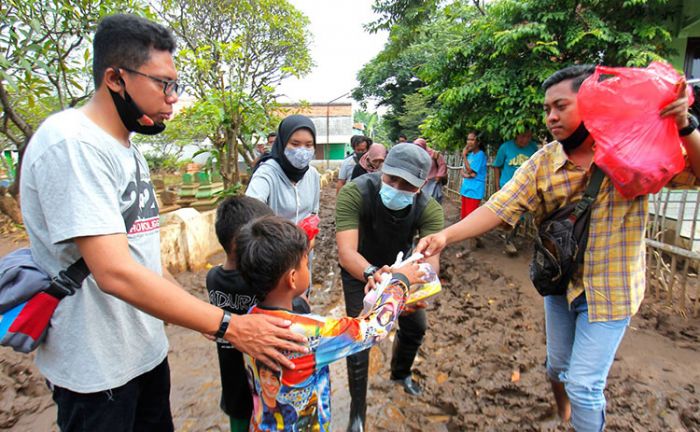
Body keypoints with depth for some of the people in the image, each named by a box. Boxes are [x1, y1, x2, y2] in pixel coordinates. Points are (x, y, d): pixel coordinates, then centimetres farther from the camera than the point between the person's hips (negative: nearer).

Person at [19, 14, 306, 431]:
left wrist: (184, 298, 10)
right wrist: (229, 326, -30)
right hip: (97, 369, -8)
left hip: (147, 349, 8)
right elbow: (115, 272, -30)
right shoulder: (71, 143, -22)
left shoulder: (128, 148, 8)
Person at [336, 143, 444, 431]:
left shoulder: (429, 209, -28)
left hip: (400, 268, 4)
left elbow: (431, 258, -40)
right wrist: (372, 275, -67)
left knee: (416, 326, 13)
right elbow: (346, 251, -46)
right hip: (359, 270, -3)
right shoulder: (354, 193, -37)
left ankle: (400, 373, 49)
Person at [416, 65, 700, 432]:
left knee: (584, 384, 0)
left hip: (609, 290, -4)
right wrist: (445, 236, -29)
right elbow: (499, 207, -16)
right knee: (557, 366, 24)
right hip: (560, 282, 4)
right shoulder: (542, 162, -9)